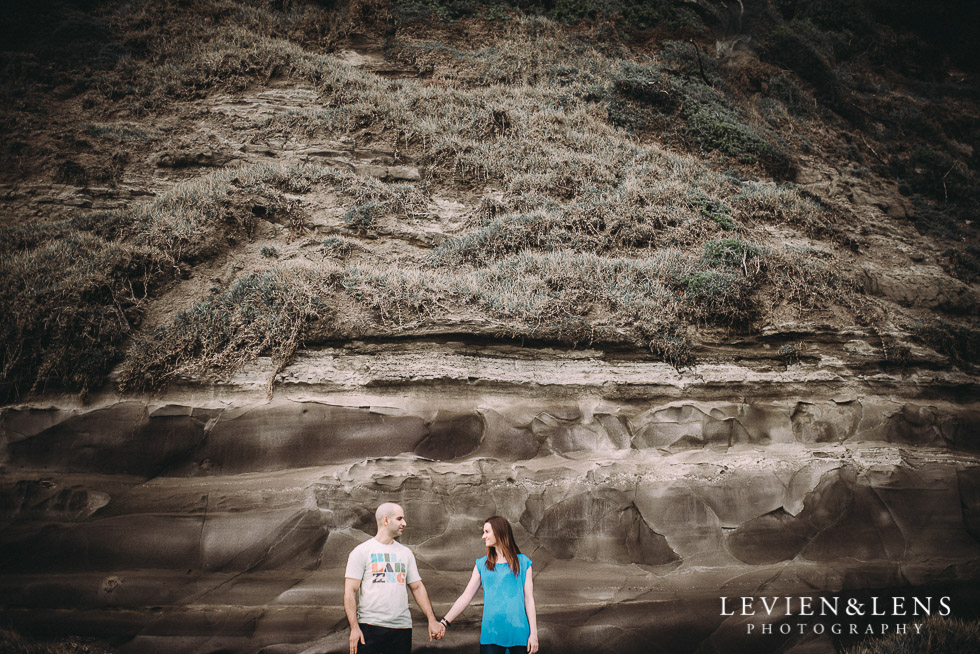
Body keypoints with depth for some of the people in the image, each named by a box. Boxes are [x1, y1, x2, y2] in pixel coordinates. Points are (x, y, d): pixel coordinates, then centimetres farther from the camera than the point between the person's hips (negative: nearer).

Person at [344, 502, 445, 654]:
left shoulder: (406, 553, 15)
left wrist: (432, 620, 6)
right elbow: (350, 591, -5)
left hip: (402, 627, 4)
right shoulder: (361, 551, 0)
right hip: (370, 626, -4)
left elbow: (417, 587, 16)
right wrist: (354, 627, -14)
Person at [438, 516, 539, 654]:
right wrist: (444, 622, 0)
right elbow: (466, 597, 8)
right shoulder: (482, 565, 11)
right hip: (491, 632, 2)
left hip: (517, 632, -1)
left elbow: (529, 599, 2)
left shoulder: (522, 562, 5)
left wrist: (533, 633, -3)